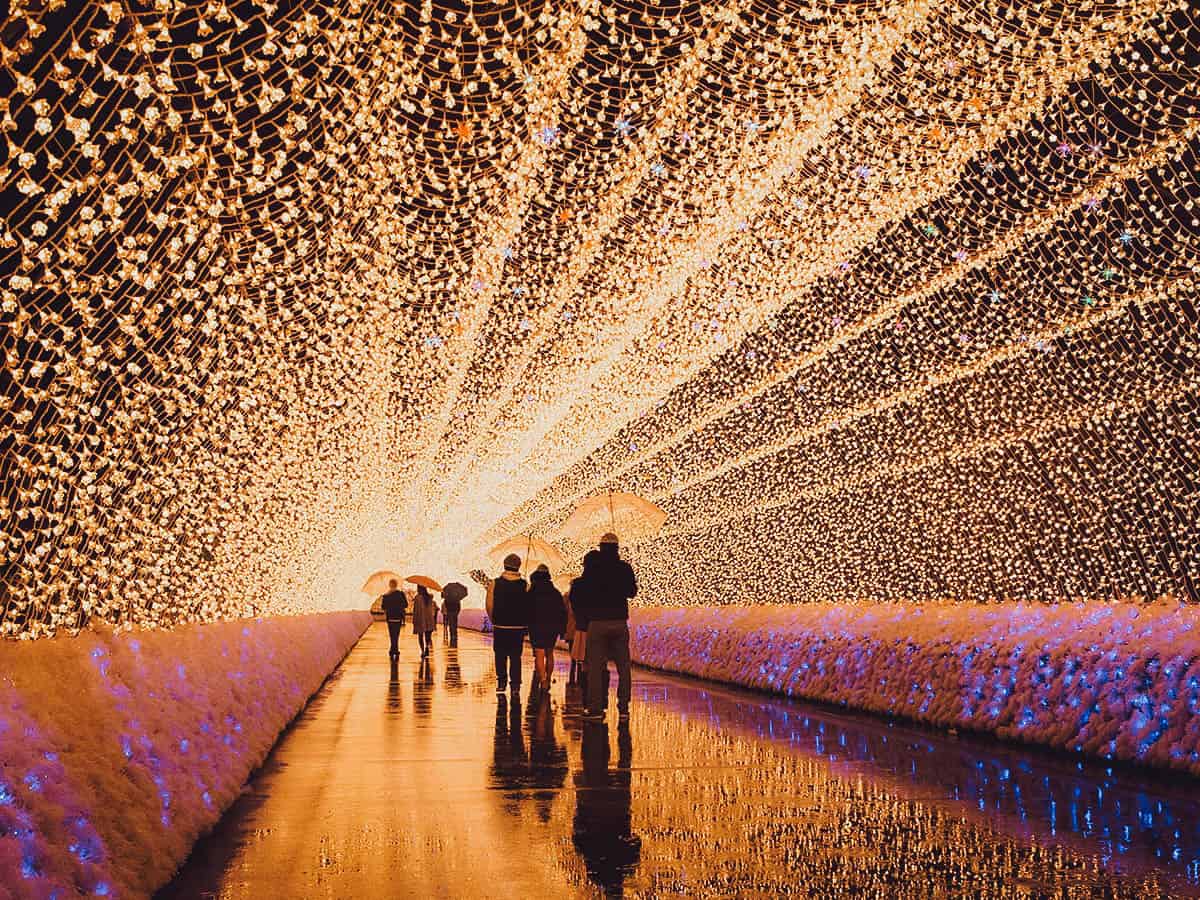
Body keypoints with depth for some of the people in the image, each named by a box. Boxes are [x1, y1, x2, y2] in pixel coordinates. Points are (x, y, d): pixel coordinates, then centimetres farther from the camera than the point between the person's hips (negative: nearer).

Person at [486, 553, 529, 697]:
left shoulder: (494, 583, -5)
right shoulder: (525, 585, -5)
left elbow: (489, 606, -4)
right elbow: (529, 606, -3)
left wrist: (494, 620, 11)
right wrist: (525, 623, 9)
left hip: (500, 626, 0)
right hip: (519, 627, 0)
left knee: (500, 656, 13)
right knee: (516, 657, 7)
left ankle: (501, 683, 12)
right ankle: (515, 686, 4)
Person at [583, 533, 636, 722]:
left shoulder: (591, 570, -4)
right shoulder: (625, 568, -1)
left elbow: (584, 595, 0)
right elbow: (632, 593, 10)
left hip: (596, 623, -1)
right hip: (620, 622, 1)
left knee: (595, 667, 2)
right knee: (623, 666, 7)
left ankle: (596, 707, -2)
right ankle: (623, 707, 5)